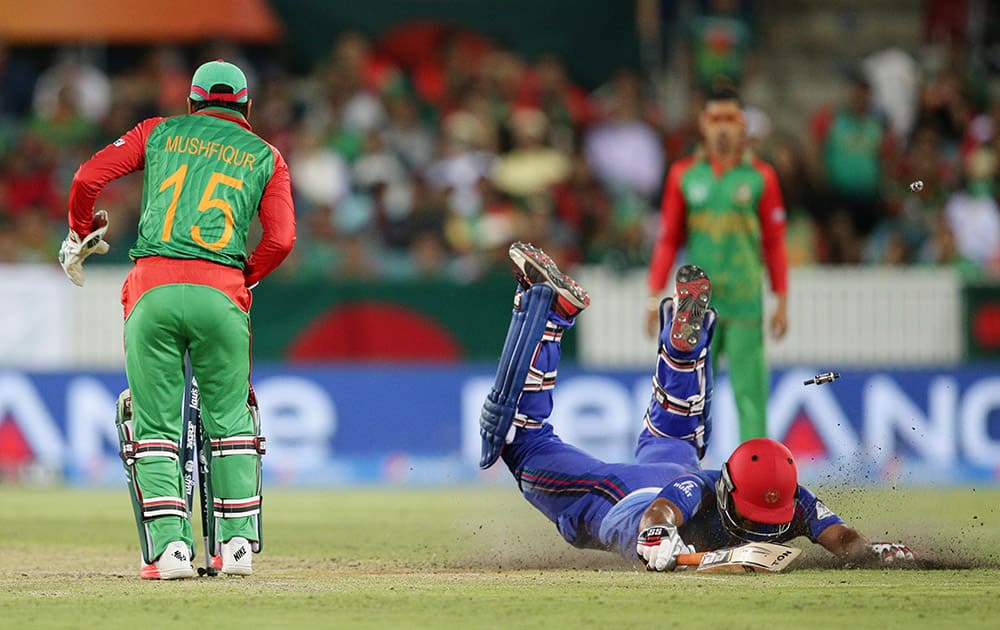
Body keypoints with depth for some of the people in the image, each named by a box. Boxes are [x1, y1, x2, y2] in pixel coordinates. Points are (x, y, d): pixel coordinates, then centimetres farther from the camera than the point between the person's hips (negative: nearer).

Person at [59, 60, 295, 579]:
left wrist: (80, 236, 24)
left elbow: (88, 177, 8)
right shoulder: (265, 157, 16)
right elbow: (281, 239, 4)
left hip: (153, 289, 0)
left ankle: (169, 546, -6)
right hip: (222, 293, 0)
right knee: (229, 420, 14)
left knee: (155, 425, 4)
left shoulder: (160, 132, 17)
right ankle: (238, 542, 10)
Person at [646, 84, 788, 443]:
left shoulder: (761, 177, 5)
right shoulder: (683, 175, 8)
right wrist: (654, 297, 4)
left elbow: (774, 244, 7)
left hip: (745, 302, -1)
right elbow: (668, 240, 10)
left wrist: (782, 301, 3)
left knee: (750, 392, -4)